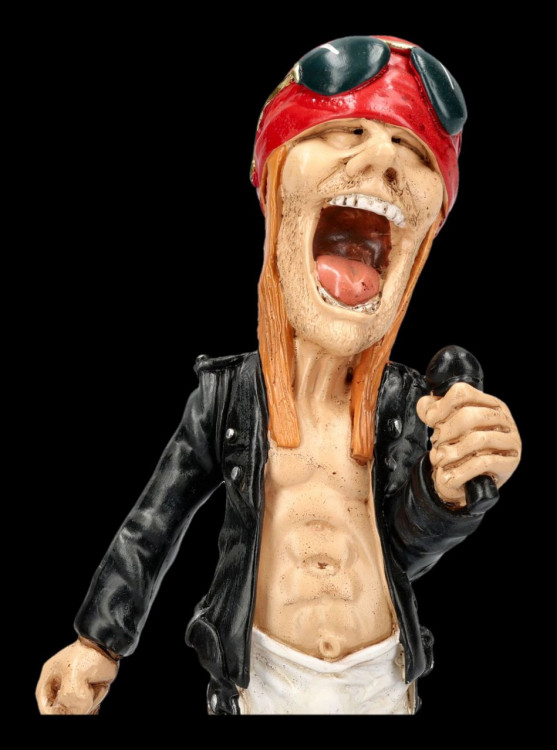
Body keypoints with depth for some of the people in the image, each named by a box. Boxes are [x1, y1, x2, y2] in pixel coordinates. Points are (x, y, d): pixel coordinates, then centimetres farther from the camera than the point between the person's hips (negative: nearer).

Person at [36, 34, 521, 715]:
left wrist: (447, 488, -25)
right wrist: (99, 641, -1)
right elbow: (155, 520, -3)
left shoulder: (405, 399, -9)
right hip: (263, 676, -2)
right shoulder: (226, 391, -13)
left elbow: (403, 550, -6)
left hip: (380, 680, 2)